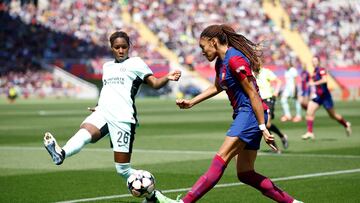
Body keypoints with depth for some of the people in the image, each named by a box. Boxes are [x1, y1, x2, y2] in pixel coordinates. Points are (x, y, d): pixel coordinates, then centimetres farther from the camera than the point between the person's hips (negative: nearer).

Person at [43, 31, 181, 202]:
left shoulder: (135, 63, 9)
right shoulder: (107, 66, 26)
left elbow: (154, 83, 0)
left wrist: (168, 78, -20)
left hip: (123, 118, -4)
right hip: (102, 113, 4)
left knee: (123, 169, -6)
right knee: (84, 132, -32)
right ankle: (61, 154, -61)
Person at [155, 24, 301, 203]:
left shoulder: (235, 60, -15)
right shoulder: (220, 62, 14)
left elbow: (253, 94, -17)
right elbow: (217, 87, 34)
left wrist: (263, 127, -18)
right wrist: (191, 102, 29)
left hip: (251, 114, -10)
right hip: (243, 115, 10)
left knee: (220, 160, -15)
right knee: (245, 174, 6)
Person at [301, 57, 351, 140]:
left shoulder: (321, 70, -16)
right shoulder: (315, 71, 10)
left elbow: (324, 80, -31)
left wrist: (314, 83, -30)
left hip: (325, 96, -8)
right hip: (317, 96, 8)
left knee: (332, 115, 7)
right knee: (309, 112, -9)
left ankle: (346, 124, 30)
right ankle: (309, 132, -9)